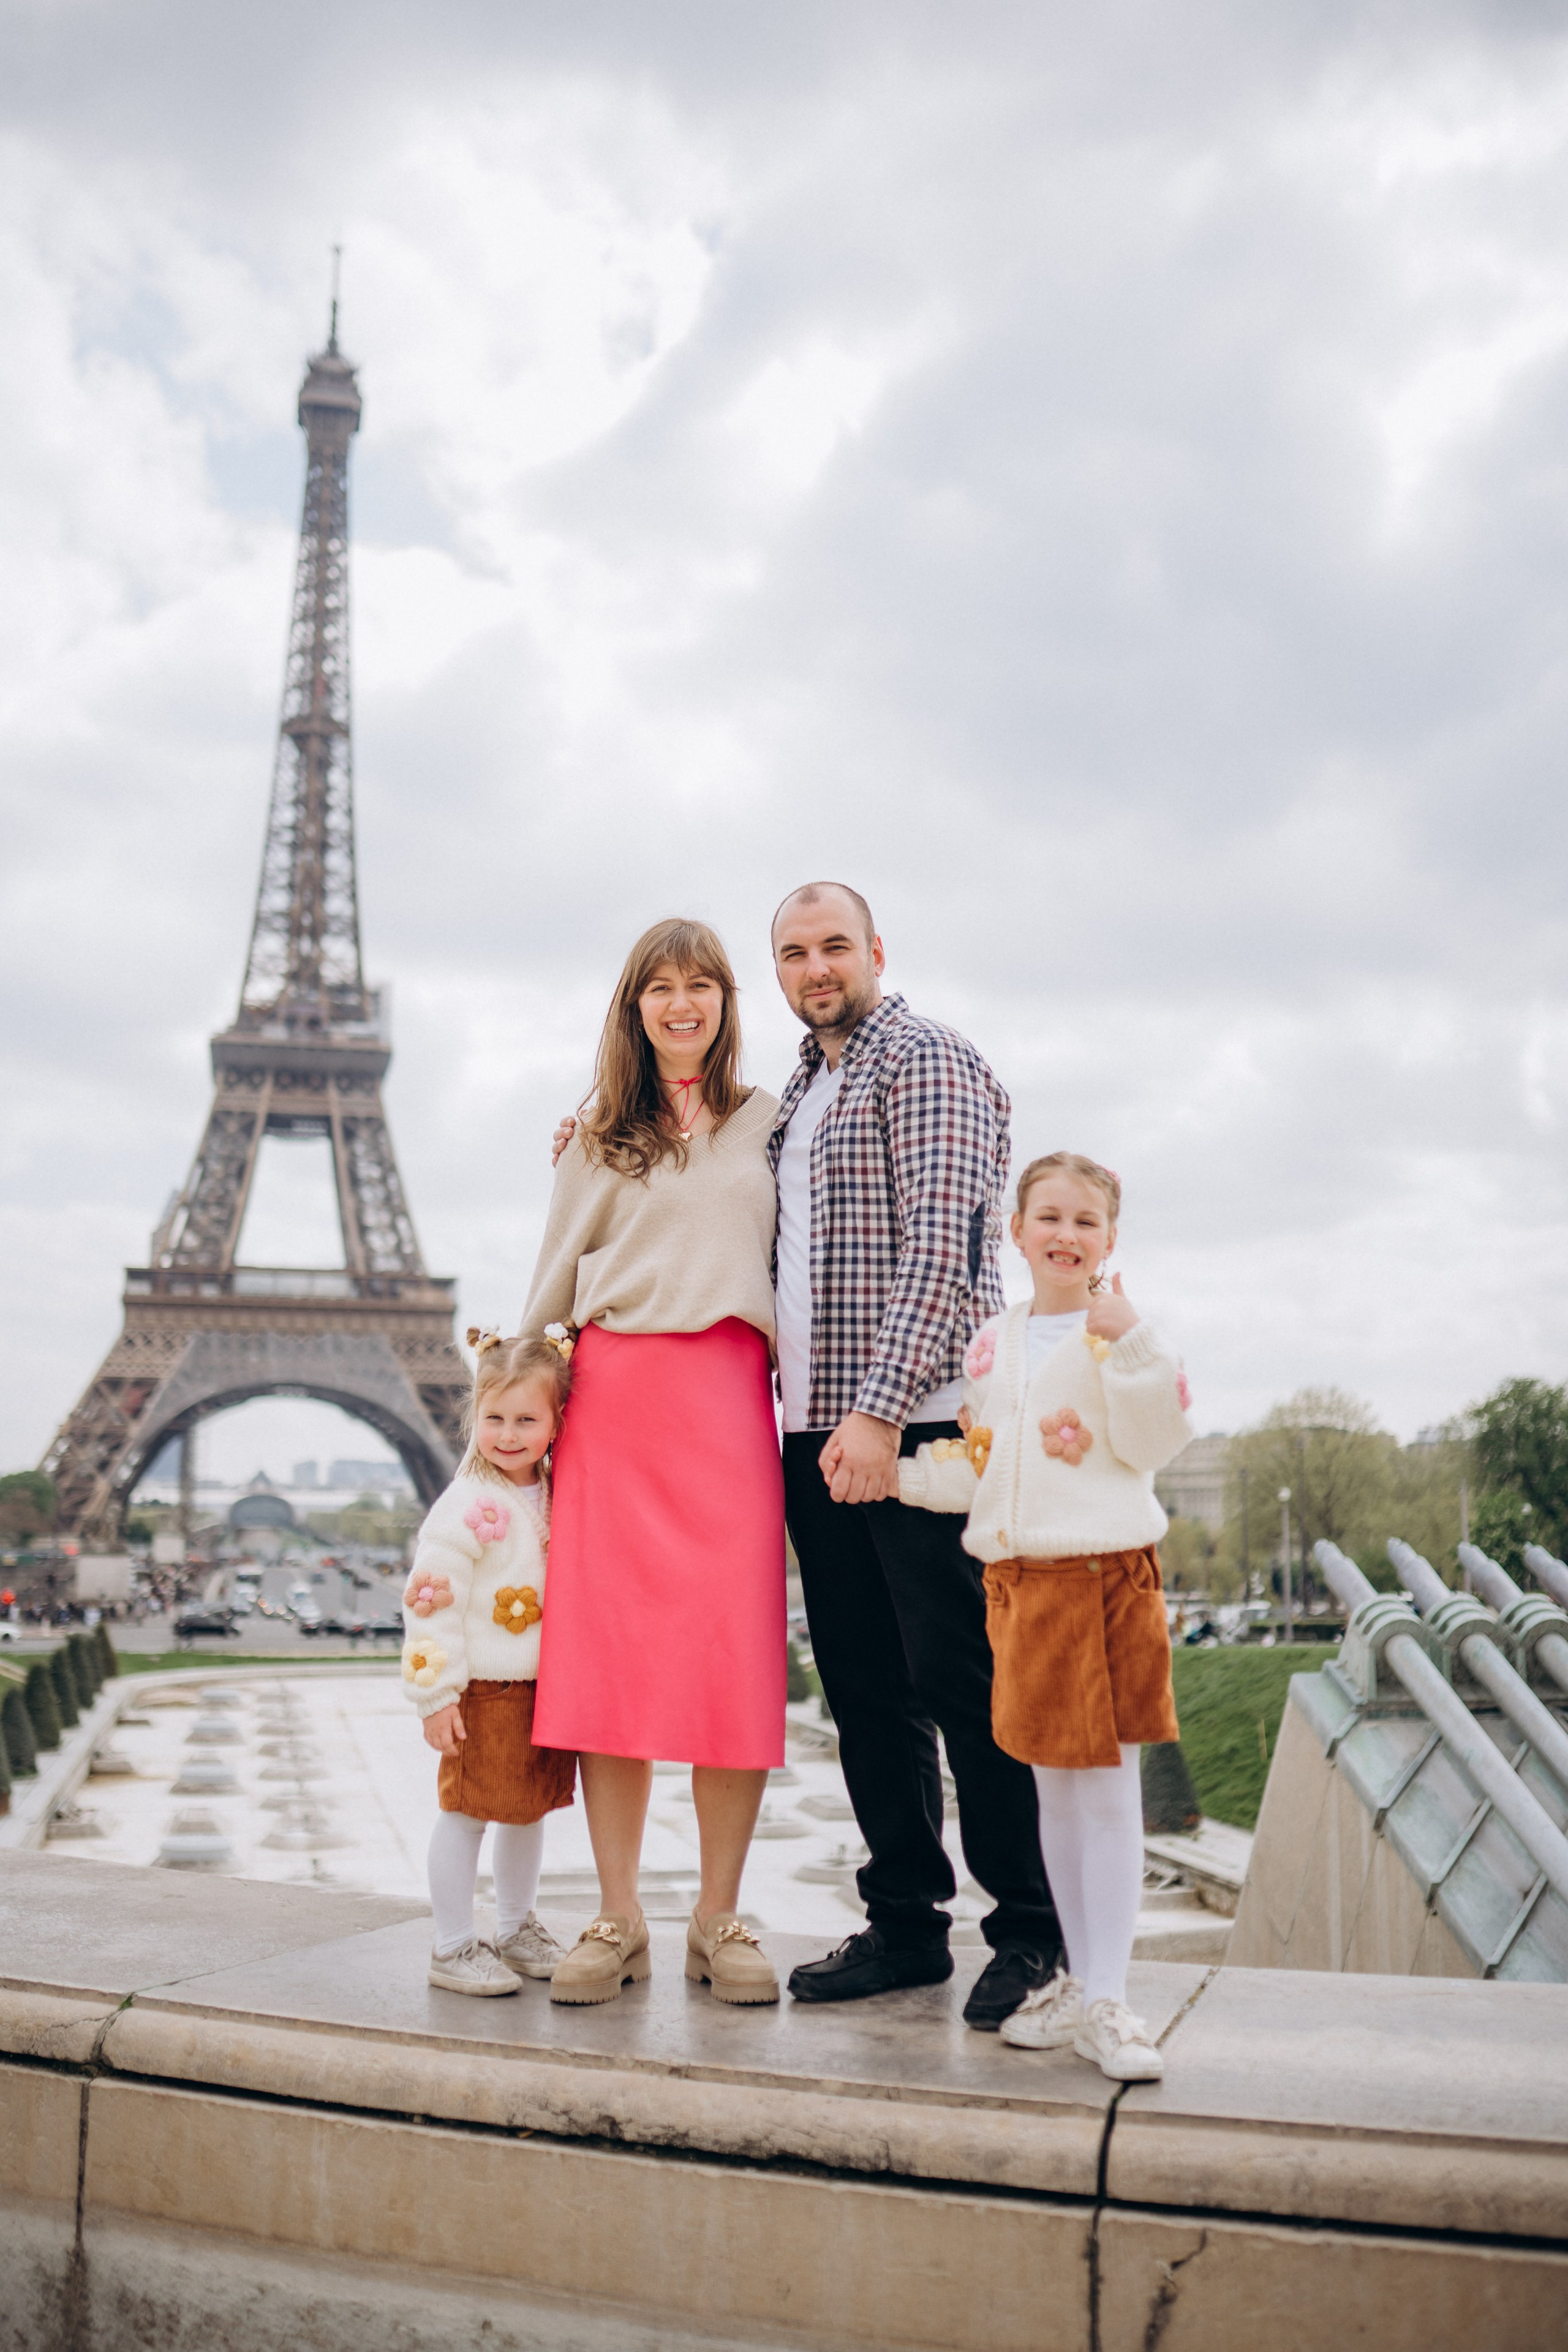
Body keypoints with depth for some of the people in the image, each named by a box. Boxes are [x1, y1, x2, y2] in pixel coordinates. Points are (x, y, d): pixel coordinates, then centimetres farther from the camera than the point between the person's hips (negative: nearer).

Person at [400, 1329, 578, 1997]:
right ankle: (453, 1948, 12)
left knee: (529, 1810, 17)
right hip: (483, 1691, -7)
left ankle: (518, 1931, 32)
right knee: (467, 1812, 0)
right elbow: (431, 1602, -16)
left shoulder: (559, 1499, 4)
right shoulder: (468, 1507, -16)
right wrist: (436, 1695, -16)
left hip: (546, 1686, 7)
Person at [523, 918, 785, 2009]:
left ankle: (720, 1917, 6)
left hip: (729, 1398, 0)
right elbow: (554, 1283, 17)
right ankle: (618, 1919, 6)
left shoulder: (769, 1122, 14)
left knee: (737, 1658, -5)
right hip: (613, 1398, 1)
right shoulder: (600, 1136, 15)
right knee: (608, 1653, -3)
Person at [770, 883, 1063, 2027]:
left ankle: (1032, 1934, 8)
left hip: (916, 1425, -8)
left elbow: (941, 1246, -15)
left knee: (963, 1683, -4)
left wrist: (881, 1412, -23)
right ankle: (906, 1924, 21)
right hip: (819, 1430, 8)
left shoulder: (926, 1058, -5)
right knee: (865, 1688, 11)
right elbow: (785, 1252, 28)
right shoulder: (800, 1091, 22)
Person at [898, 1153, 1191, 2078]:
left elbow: (1154, 1445, -12)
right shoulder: (993, 1343, 14)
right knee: (1054, 1790, 12)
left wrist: (1128, 1343, -22)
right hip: (1016, 1577, 6)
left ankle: (1107, 2001, 3)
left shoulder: (1117, 1329, -2)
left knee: (1108, 1787, -3)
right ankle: (1080, 1977, 24)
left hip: (1107, 1574, -5)